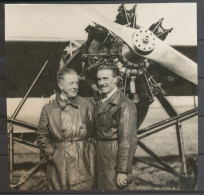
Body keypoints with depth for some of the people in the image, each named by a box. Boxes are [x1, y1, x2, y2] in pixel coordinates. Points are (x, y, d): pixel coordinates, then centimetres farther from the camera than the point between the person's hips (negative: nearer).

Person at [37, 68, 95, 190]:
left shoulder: (87, 105, 3)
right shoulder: (48, 109, 3)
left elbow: (94, 131, 7)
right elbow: (42, 136, 6)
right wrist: (51, 154, -3)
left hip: (84, 161, 0)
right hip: (59, 163, 0)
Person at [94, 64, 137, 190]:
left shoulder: (124, 105, -15)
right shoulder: (99, 103, 12)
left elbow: (128, 141, -18)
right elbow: (98, 132, 11)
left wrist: (122, 171, -20)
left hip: (115, 160, -8)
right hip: (101, 161, 8)